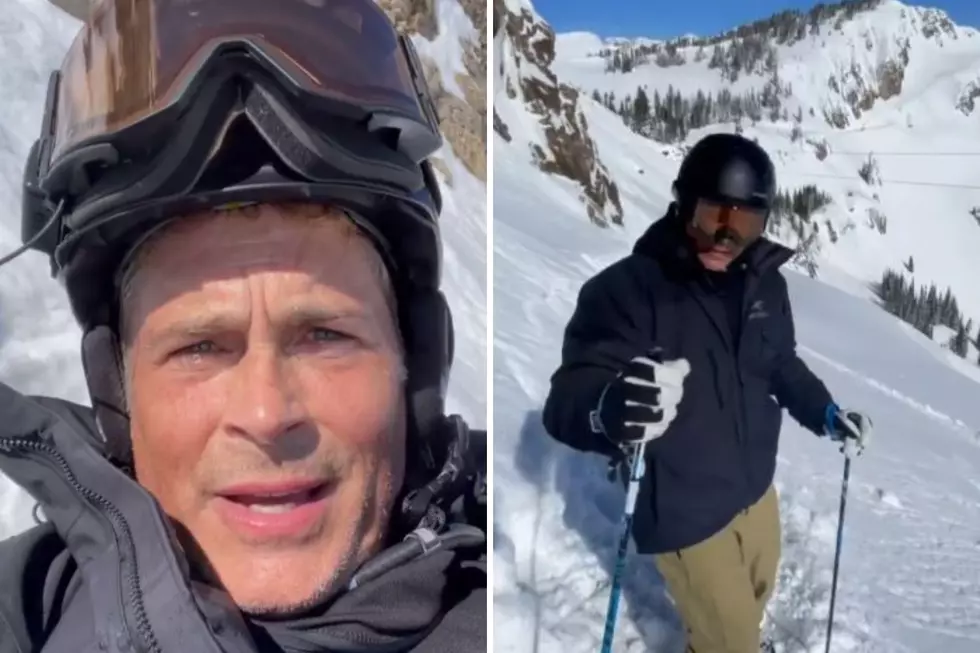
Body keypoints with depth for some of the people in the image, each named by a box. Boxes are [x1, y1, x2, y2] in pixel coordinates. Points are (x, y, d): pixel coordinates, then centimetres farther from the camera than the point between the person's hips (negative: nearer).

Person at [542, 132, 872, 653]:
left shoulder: (765, 282, -6)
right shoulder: (626, 289, -26)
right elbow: (568, 398, -34)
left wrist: (826, 414, 0)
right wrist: (608, 410, -55)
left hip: (756, 490, 7)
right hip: (683, 513, -6)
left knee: (752, 604, 30)